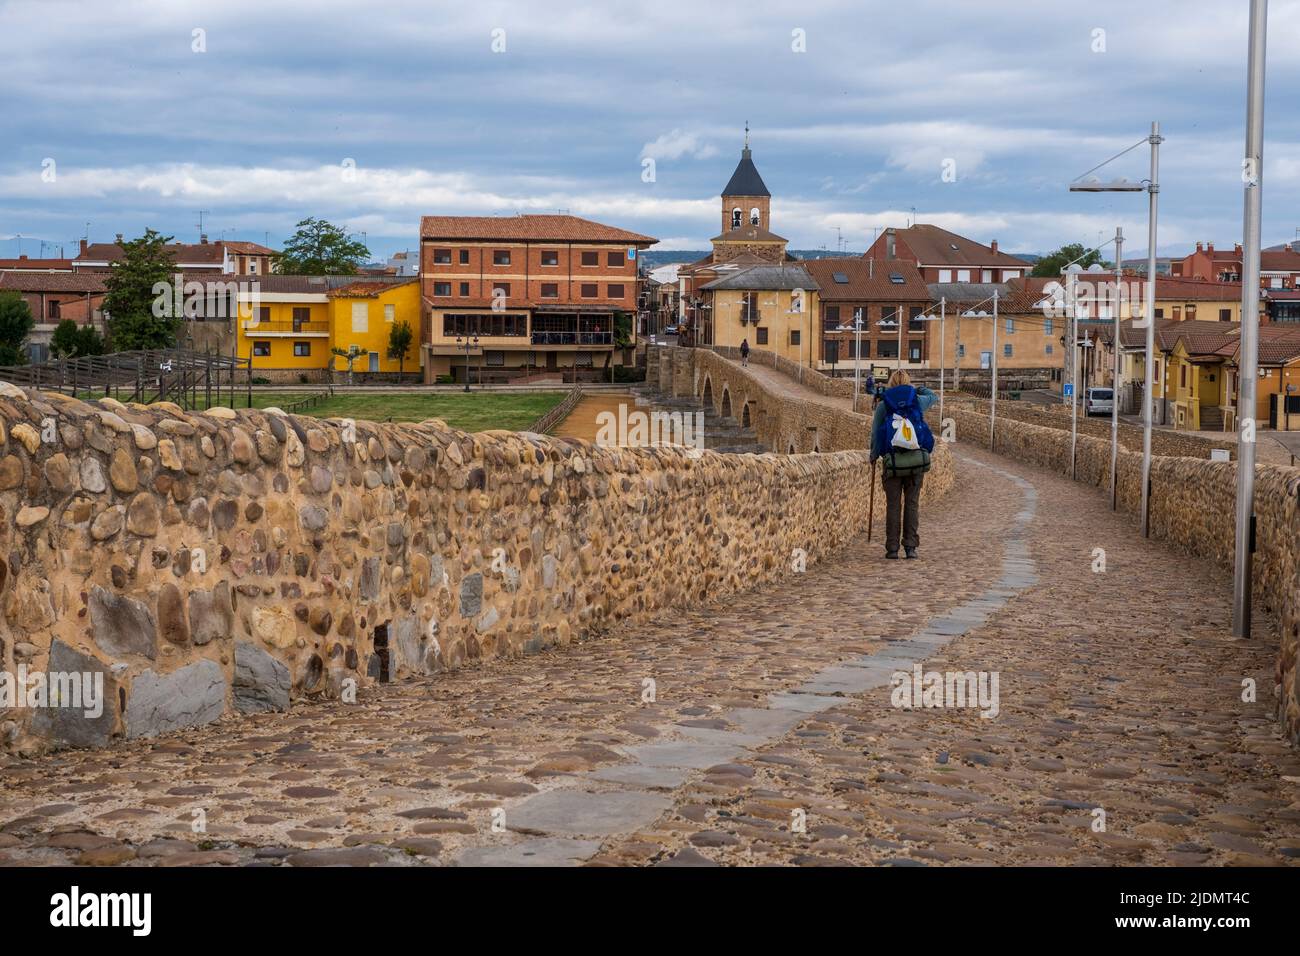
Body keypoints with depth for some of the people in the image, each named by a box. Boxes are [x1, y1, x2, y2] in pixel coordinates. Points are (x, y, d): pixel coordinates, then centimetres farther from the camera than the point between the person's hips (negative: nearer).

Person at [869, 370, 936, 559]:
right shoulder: (917, 401, 6)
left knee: (893, 505, 4)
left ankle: (892, 549, 4)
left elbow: (875, 434, 6)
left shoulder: (883, 405, 2)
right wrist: (917, 389, 43)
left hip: (892, 461, -1)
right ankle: (911, 547, 4)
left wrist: (873, 455, 21)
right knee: (912, 503, 7)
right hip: (917, 460, 1)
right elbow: (934, 397, 29)